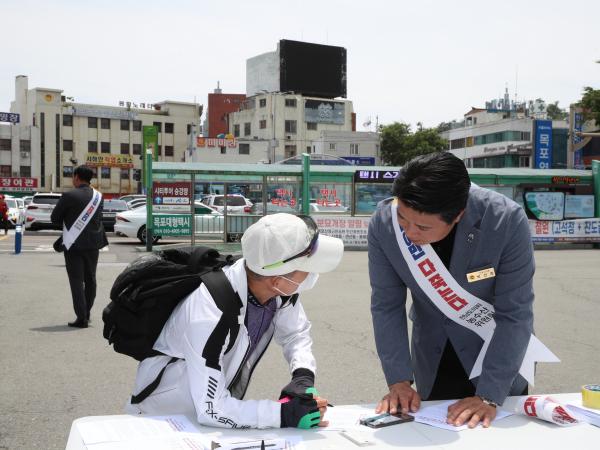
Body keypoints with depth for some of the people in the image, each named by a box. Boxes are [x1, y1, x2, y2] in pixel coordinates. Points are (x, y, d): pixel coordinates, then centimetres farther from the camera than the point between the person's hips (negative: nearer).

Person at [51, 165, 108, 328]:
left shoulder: (69, 196, -12)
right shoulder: (98, 196, 4)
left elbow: (55, 218, -6)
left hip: (74, 245, -5)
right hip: (93, 243, 5)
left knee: (76, 281, -1)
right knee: (90, 279, 15)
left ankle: (81, 318, -4)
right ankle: (86, 313, 24)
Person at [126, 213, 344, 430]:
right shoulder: (210, 313, -35)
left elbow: (296, 333, 1)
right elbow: (210, 409, -34)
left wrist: (304, 375, -17)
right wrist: (284, 413, -36)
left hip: (222, 404, 6)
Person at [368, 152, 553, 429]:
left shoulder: (506, 220, -31)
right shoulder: (383, 224, -23)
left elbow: (514, 314, -25)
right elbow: (386, 306, -13)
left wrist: (489, 396, -28)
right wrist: (399, 380, -20)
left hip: (499, 349, -1)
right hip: (433, 355, 2)